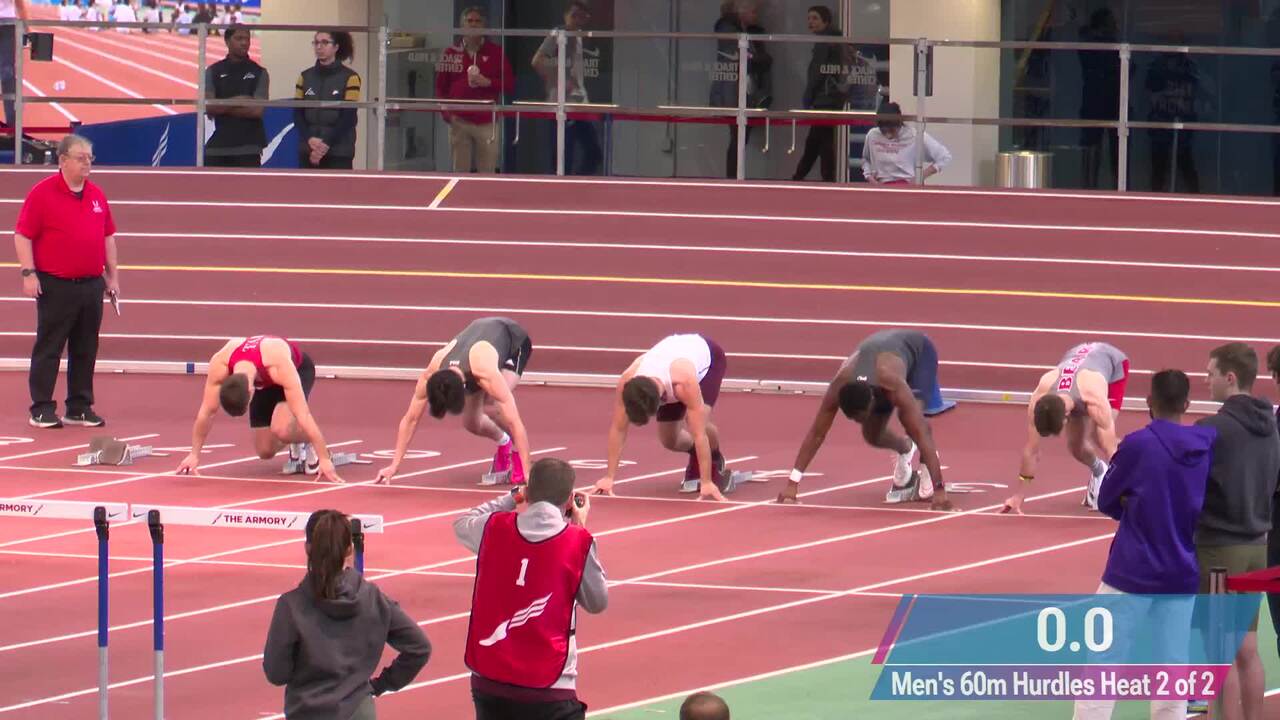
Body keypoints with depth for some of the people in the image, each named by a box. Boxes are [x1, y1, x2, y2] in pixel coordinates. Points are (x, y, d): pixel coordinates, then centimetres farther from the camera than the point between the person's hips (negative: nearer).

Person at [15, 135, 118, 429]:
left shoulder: (97, 195, 11)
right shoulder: (43, 193, -7)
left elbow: (108, 237, 18)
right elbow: (22, 235, -9)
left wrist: (112, 275, 14)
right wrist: (28, 273, -16)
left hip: (91, 284, 6)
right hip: (55, 285, -6)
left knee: (85, 350, 8)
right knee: (48, 349, -2)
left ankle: (79, 408, 15)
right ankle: (42, 409, 1)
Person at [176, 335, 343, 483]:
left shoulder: (279, 366, -46)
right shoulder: (219, 366, -36)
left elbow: (303, 415, -44)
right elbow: (207, 412, -22)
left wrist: (324, 460, -43)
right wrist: (194, 455, -17)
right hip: (264, 383, 4)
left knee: (281, 429, -31)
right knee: (265, 451, -1)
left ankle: (309, 442, 0)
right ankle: (297, 446, 30)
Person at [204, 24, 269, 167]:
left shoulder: (259, 73, 3)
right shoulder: (213, 72, 6)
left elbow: (257, 110, -8)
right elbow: (208, 107, -5)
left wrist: (222, 108, -8)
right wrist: (236, 101, -13)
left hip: (248, 149, -2)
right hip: (217, 147, 2)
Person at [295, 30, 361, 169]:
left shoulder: (349, 78, -2)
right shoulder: (305, 77, 11)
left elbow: (349, 116, -8)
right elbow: (298, 113, 5)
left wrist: (326, 143, -16)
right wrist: (310, 139, -12)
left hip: (339, 154, -4)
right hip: (308, 152, 4)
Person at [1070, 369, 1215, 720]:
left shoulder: (1138, 445, -13)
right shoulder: (1206, 445, -2)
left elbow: (1106, 502, -1)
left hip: (1132, 573, -4)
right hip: (1183, 576, 4)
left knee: (1103, 664, 1)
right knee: (1173, 668, 7)